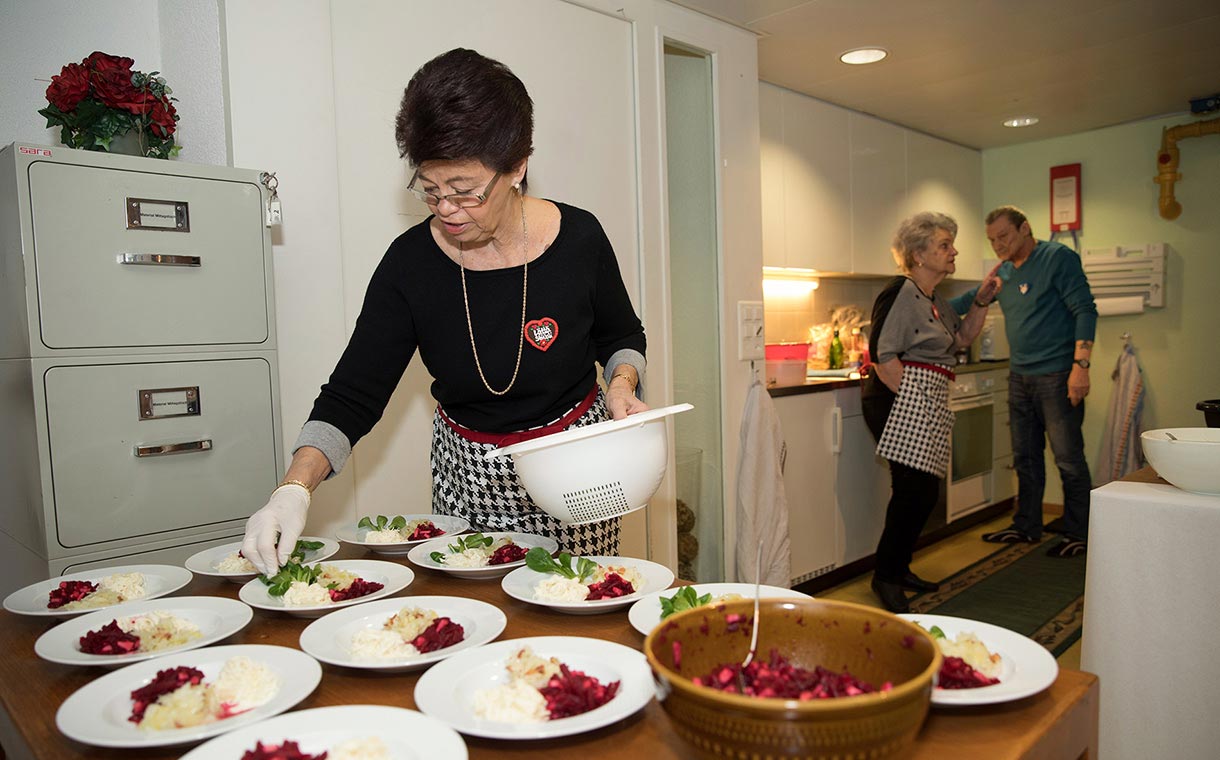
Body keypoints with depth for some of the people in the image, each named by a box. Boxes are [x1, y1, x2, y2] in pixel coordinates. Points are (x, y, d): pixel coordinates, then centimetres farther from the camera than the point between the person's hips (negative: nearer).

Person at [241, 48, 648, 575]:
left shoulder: (578, 238, -14)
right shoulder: (410, 263, -14)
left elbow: (621, 336, 5)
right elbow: (351, 396, -13)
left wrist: (621, 385, -16)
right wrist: (295, 487, -27)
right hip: (467, 476, 1)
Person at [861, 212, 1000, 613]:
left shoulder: (935, 300, 20)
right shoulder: (900, 291, -9)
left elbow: (962, 337, 24)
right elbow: (883, 354, -16)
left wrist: (982, 300, 13)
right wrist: (908, 398, -17)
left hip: (927, 408, 10)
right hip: (902, 403, -10)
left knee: (925, 492, 10)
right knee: (914, 489, -12)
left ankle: (899, 569, 22)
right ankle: (886, 576, 1)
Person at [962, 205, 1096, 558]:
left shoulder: (1058, 258, -9)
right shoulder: (1004, 271, 12)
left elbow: (1085, 311, -13)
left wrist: (1080, 365, -21)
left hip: (1057, 377, -7)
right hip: (1020, 378, 7)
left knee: (1068, 459, -1)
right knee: (1026, 459, 14)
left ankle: (1078, 534, 11)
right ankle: (1027, 526, 26)